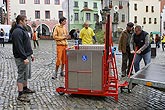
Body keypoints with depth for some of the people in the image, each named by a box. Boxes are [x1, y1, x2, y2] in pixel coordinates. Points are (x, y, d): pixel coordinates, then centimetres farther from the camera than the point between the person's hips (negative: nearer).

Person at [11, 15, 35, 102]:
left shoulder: (22, 30, 17)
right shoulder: (17, 31, -18)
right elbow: (19, 46, -24)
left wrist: (30, 54, 20)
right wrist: (24, 58, -26)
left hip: (26, 56, 11)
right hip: (21, 58, -10)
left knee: (26, 74, 20)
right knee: (22, 75, -6)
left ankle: (25, 88, 35)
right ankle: (20, 95, 0)